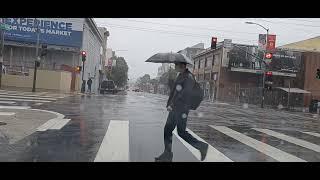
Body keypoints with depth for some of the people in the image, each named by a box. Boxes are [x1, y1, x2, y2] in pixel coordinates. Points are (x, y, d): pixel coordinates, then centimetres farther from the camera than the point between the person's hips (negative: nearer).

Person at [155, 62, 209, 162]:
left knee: (181, 132, -1)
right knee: (167, 130, 8)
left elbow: (185, 93, -24)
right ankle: (167, 155, 17)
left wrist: (172, 104, -24)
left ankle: (202, 146, 17)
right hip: (174, 108, 9)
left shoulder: (189, 77, -14)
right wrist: (168, 104, 10)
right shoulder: (180, 76, 14)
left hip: (182, 109, -9)